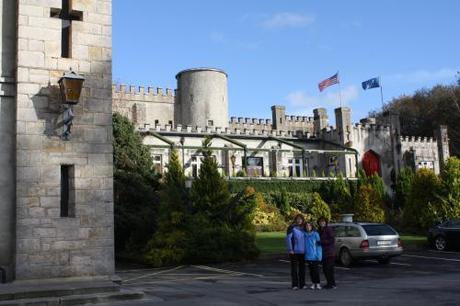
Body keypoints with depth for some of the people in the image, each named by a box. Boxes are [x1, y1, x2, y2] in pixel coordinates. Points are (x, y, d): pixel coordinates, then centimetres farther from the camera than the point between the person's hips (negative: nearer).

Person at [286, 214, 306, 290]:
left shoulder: (303, 229, 10)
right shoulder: (292, 228, -6)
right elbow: (288, 238, -11)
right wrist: (290, 249, -16)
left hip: (302, 252, 5)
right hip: (294, 251, -5)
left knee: (302, 268, 9)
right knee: (294, 268, -1)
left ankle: (302, 284, 17)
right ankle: (295, 285, 2)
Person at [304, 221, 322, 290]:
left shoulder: (315, 234, -6)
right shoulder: (304, 235, 5)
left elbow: (319, 245, -7)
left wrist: (319, 255, -12)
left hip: (315, 255, -4)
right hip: (308, 256, 4)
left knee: (316, 269, -3)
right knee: (311, 270, 7)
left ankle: (318, 283, 5)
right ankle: (313, 283, 15)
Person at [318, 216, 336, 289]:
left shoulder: (329, 229, -11)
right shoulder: (320, 231, 15)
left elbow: (332, 240, -18)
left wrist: (322, 241, -20)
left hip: (329, 252, -9)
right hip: (323, 252, 9)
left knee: (329, 268, -9)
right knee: (325, 269, 9)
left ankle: (332, 284, -3)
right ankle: (329, 283, 19)